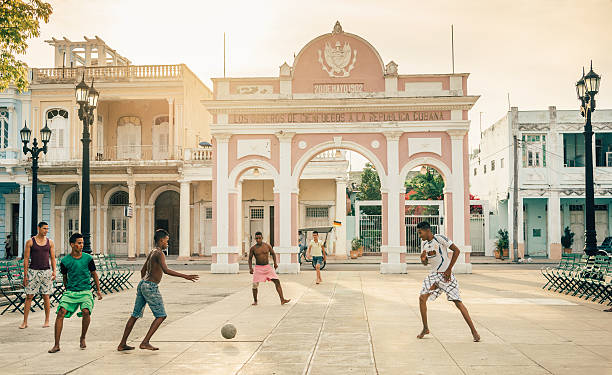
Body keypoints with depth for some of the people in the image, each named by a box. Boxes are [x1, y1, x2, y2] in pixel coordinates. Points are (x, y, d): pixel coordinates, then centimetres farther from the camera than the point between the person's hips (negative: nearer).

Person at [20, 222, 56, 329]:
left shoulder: (50, 242, 7)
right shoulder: (30, 242, 0)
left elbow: (52, 258, 8)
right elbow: (26, 259, 0)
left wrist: (54, 271, -5)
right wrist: (25, 275, -5)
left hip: (46, 271, 1)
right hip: (33, 271, -1)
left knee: (46, 297, 5)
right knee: (29, 297, -1)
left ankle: (47, 321, 13)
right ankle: (25, 322, 6)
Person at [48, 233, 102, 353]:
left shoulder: (88, 258, -1)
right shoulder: (65, 261, -1)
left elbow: (94, 274, 10)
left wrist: (98, 290, 10)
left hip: (85, 292, -1)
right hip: (70, 292, 1)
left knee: (86, 311, -24)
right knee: (61, 313, -15)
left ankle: (83, 338, 1)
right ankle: (56, 345, -6)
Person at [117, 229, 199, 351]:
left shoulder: (151, 252, 17)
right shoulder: (159, 253, -12)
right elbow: (166, 270, -27)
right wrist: (185, 276, -29)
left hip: (142, 284, 9)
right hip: (151, 287, -9)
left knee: (135, 315, 14)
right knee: (161, 315, -2)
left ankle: (122, 344, 18)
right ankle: (145, 342, -5)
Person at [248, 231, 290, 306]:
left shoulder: (267, 246, -1)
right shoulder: (253, 248, -3)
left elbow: (273, 254, 14)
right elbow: (250, 258, 6)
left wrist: (275, 263, 5)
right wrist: (250, 268, -6)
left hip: (268, 267, 1)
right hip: (258, 268, -1)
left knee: (277, 281, -8)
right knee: (255, 285, -9)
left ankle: (282, 300, -7)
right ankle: (255, 301, 15)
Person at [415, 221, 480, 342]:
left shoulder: (440, 238, -14)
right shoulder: (424, 243, 8)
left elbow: (456, 250, -14)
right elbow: (425, 263, 15)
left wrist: (449, 270, -15)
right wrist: (423, 258, -11)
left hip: (446, 274, -6)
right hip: (434, 274, 7)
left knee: (457, 302, -9)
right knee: (422, 298, -5)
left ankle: (474, 332, -3)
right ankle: (425, 328, 10)